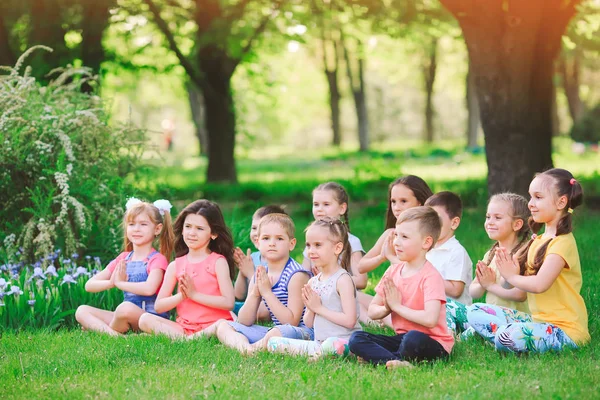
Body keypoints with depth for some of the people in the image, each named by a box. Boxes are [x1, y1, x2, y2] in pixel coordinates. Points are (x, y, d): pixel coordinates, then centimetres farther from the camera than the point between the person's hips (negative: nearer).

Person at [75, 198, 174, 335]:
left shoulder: (157, 259, -5)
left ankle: (96, 327, -10)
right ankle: (113, 335, -29)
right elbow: (89, 285, 9)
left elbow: (149, 288, -26)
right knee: (82, 311, -8)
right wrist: (111, 282, -12)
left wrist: (119, 283, -11)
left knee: (126, 308, -37)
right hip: (128, 319, 7)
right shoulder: (123, 258, 14)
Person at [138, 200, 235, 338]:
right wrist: (181, 296, -10)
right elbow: (159, 306, 7)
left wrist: (194, 294, -11)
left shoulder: (218, 262, 2)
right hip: (184, 326, 4)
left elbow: (228, 303, -9)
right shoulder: (175, 265, 12)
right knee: (145, 320, -17)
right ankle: (185, 339, -27)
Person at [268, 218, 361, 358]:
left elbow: (350, 320, -17)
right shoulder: (313, 282, 12)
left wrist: (319, 308, -11)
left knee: (331, 345, -42)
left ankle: (316, 352, -12)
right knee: (273, 343, -3)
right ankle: (319, 351, -7)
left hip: (343, 341, -7)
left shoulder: (342, 279, -9)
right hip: (319, 341, 7)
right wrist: (311, 309, -6)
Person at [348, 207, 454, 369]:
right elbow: (372, 311, 12)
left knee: (413, 338, -40)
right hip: (401, 337, 7)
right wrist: (386, 308, -12)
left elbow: (430, 319, -29)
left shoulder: (431, 276, -14)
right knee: (356, 339, -12)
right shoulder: (393, 271, 7)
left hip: (433, 343, -7)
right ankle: (396, 362, -31)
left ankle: (375, 356, -16)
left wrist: (397, 306, -16)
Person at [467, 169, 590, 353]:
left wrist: (511, 276, -8)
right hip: (537, 319, 9)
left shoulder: (563, 243, -15)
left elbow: (539, 284, -25)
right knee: (476, 313, 4)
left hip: (564, 329, -9)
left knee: (509, 337, -35)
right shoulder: (539, 240, 15)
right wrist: (509, 265, -11)